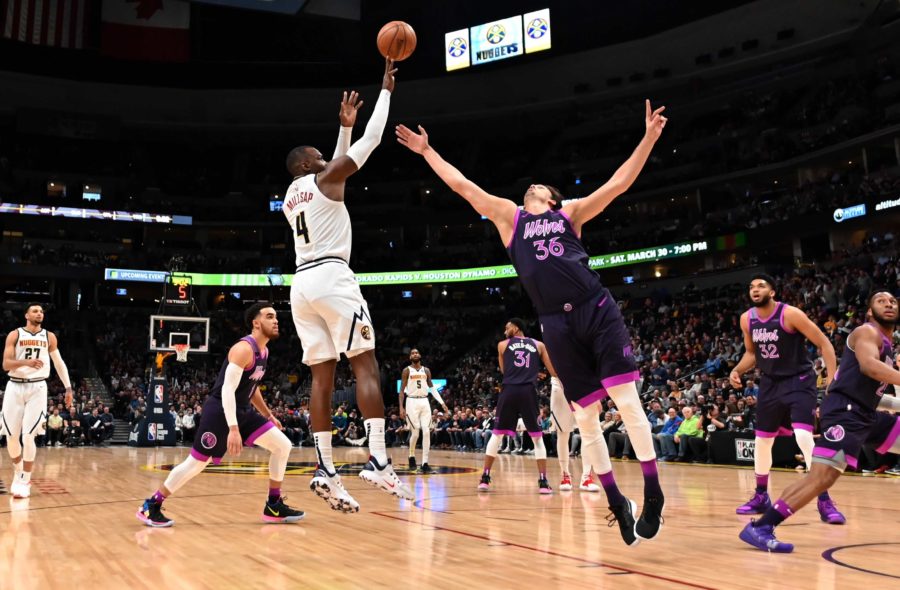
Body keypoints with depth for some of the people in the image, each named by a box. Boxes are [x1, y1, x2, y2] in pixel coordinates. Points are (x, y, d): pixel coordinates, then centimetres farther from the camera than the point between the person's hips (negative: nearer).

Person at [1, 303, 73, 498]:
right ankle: (18, 472, 28)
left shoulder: (49, 337, 7)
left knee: (28, 436, -9)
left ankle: (25, 481, 1)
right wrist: (26, 362, -27)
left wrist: (68, 388, 8)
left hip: (37, 388, 0)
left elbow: (59, 363, 15)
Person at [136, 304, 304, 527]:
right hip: (220, 410, -9)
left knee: (283, 446, 0)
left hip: (243, 410, 9)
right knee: (196, 462, -4)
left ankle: (273, 506, 7)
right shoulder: (244, 349, -20)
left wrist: (269, 416, 25)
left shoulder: (263, 351, 10)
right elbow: (227, 389, -26)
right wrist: (233, 429, -31)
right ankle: (151, 506, 13)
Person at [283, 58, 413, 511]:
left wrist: (344, 126, 42)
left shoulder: (290, 196, 24)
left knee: (323, 376, 4)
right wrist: (386, 89, 14)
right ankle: (377, 461, -17)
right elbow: (372, 139, 4)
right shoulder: (324, 180, 3)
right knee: (366, 366, -8)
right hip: (332, 278, -8)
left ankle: (325, 470, -3)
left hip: (301, 284, 8)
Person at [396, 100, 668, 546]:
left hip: (597, 310, -1)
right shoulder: (509, 217, 17)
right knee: (585, 417, 3)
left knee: (627, 400, -6)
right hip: (557, 323, 1)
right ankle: (617, 503, 16)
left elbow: (618, 183, 10)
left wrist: (648, 138, 4)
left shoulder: (569, 214, 15)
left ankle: (653, 495, 5)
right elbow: (462, 185, 16)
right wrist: (427, 152, 16)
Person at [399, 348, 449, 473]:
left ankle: (425, 463, -6)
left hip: (425, 402, 3)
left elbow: (432, 388, 13)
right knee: (415, 433, -4)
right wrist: (401, 407, -9)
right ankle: (411, 457, 21)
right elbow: (402, 390, -1)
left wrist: (442, 403, 4)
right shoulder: (406, 371, 1)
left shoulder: (426, 370, 11)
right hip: (412, 402, -3)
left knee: (426, 432, -7)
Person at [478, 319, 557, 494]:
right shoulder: (538, 345, 15)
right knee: (537, 437, 10)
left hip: (509, 391, 0)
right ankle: (543, 481, 4)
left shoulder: (503, 345, 14)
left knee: (497, 435, 10)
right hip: (529, 391, 0)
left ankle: (485, 478, 10)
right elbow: (554, 372, 12)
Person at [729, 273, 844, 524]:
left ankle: (825, 501, -13)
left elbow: (824, 343, -14)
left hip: (799, 381, -6)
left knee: (804, 437, -23)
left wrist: (832, 377, -23)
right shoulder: (746, 319, -1)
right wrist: (737, 371, -2)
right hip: (770, 383, 6)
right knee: (762, 440, 12)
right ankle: (761, 496, 29)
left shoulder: (790, 314, -19)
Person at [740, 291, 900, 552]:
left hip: (867, 414, 10)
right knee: (821, 478, -21)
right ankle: (759, 527, -22)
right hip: (845, 412, -10)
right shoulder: (867, 332, -4)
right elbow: (868, 365, -27)